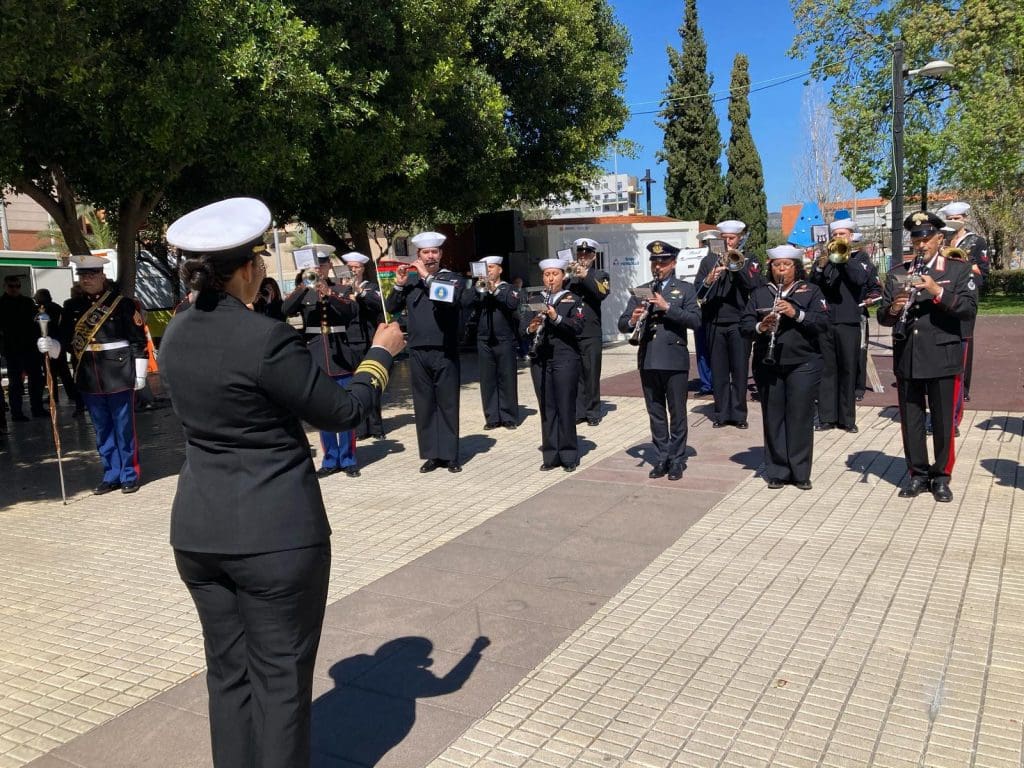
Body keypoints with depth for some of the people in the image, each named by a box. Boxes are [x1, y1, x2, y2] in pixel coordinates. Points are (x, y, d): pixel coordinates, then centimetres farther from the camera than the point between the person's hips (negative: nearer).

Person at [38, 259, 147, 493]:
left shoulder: (123, 303, -4)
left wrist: (140, 373, -7)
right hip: (89, 380, 5)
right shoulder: (72, 306, 8)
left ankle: (130, 474, 15)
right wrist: (51, 345, -18)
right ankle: (112, 475, 22)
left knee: (124, 428, 3)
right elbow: (64, 337, 5)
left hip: (119, 376, -4)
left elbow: (139, 340, -5)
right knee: (102, 430, 12)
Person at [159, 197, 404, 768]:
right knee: (280, 677, 8)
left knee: (229, 672, 18)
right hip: (276, 533, -7)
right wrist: (382, 353, 4)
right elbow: (342, 411, -11)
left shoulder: (176, 335, 3)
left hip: (198, 531, 7)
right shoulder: (267, 337, -19)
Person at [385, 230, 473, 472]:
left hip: (445, 352, -3)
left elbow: (459, 299, -18)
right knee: (424, 404, 6)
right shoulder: (410, 279, 11)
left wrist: (428, 277, -16)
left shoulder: (452, 278, 3)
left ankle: (449, 454, 10)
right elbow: (391, 308, 9)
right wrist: (399, 284, -5)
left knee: (447, 403, 2)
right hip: (418, 353, 3)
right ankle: (431, 454, 14)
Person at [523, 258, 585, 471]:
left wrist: (557, 317, -23)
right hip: (540, 360, 4)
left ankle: (569, 456, 8)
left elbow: (579, 326, -10)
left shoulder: (573, 300, 3)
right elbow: (524, 325, 9)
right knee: (546, 408, 6)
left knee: (566, 408, -1)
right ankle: (551, 456, 13)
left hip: (565, 359, -3)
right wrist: (531, 328, -13)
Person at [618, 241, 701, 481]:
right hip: (648, 360, 3)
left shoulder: (685, 289, 3)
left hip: (675, 359, -3)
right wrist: (632, 320, -15)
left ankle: (677, 460, 14)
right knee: (655, 413, 10)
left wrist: (667, 307, -19)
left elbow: (695, 321, -10)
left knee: (677, 413, 4)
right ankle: (661, 458, 19)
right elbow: (622, 324, 8)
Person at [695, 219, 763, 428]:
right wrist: (708, 280, -21)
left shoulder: (748, 261, 9)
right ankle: (721, 413, 11)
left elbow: (756, 286, -9)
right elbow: (698, 291, 0)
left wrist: (737, 265, -14)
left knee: (740, 369, 0)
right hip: (715, 322, 1)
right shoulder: (709, 260, 10)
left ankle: (739, 413, 8)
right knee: (718, 370, 4)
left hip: (739, 322, -1)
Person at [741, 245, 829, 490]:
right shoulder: (759, 293, 10)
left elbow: (823, 323, -7)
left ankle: (801, 473, 11)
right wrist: (760, 327, -18)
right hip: (768, 365, 2)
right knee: (773, 418, 4)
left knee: (800, 418, 1)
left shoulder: (811, 290, 5)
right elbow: (745, 324, 3)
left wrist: (796, 313, -21)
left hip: (803, 364, -2)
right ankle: (776, 472, 14)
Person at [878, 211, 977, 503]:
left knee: (943, 421, 4)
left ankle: (941, 476, 18)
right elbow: (883, 317, 9)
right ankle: (918, 474, 20)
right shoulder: (896, 274, 10)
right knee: (910, 420, 8)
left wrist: (938, 292, -23)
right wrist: (893, 310, -14)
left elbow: (969, 309, -10)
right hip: (906, 359, 3)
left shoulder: (959, 271, 3)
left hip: (942, 358, -3)